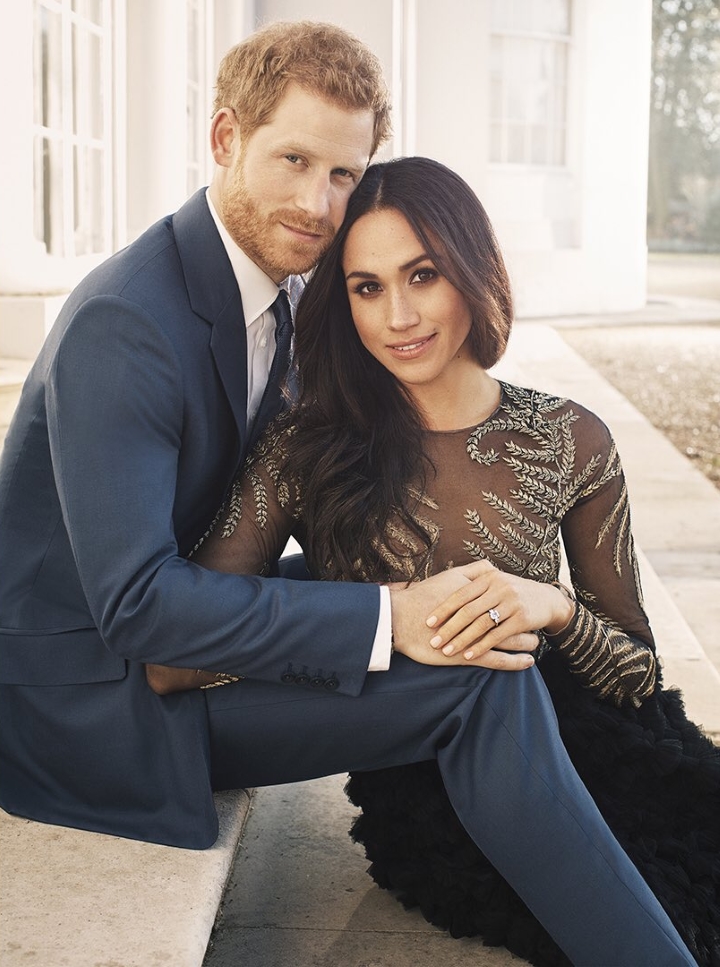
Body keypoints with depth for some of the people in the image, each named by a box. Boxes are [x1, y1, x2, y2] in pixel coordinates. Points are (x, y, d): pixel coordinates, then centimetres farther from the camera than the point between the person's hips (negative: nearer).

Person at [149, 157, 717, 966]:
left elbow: (637, 676, 7)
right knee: (487, 680, -31)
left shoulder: (570, 442, 3)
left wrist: (554, 608, -16)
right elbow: (172, 661, -9)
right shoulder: (308, 448, 0)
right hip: (408, 801, 0)